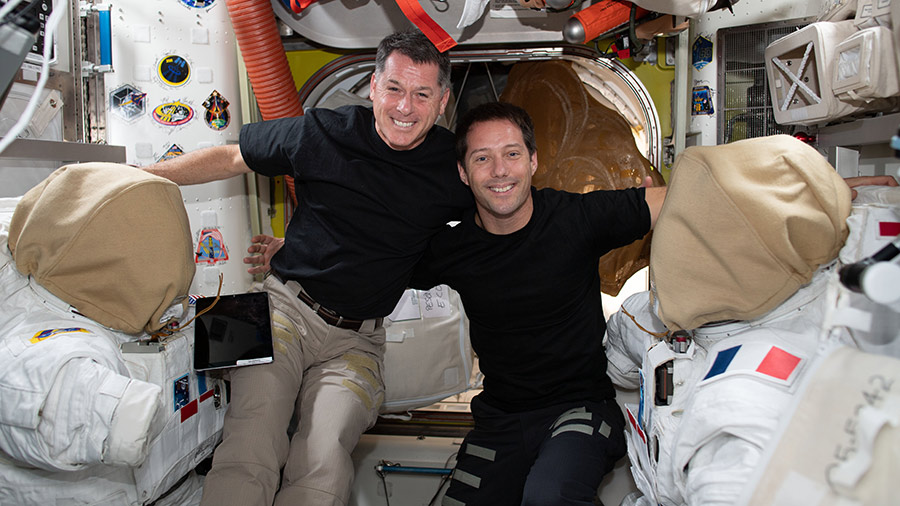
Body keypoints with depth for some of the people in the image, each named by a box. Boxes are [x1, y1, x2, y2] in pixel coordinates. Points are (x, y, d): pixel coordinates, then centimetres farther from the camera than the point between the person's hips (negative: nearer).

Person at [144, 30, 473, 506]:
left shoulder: (453, 164, -1)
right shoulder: (324, 133, -3)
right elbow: (232, 158, 9)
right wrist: (137, 178, 7)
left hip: (357, 340, 1)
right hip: (287, 307, 0)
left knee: (325, 460, -23)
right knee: (250, 449, -22)